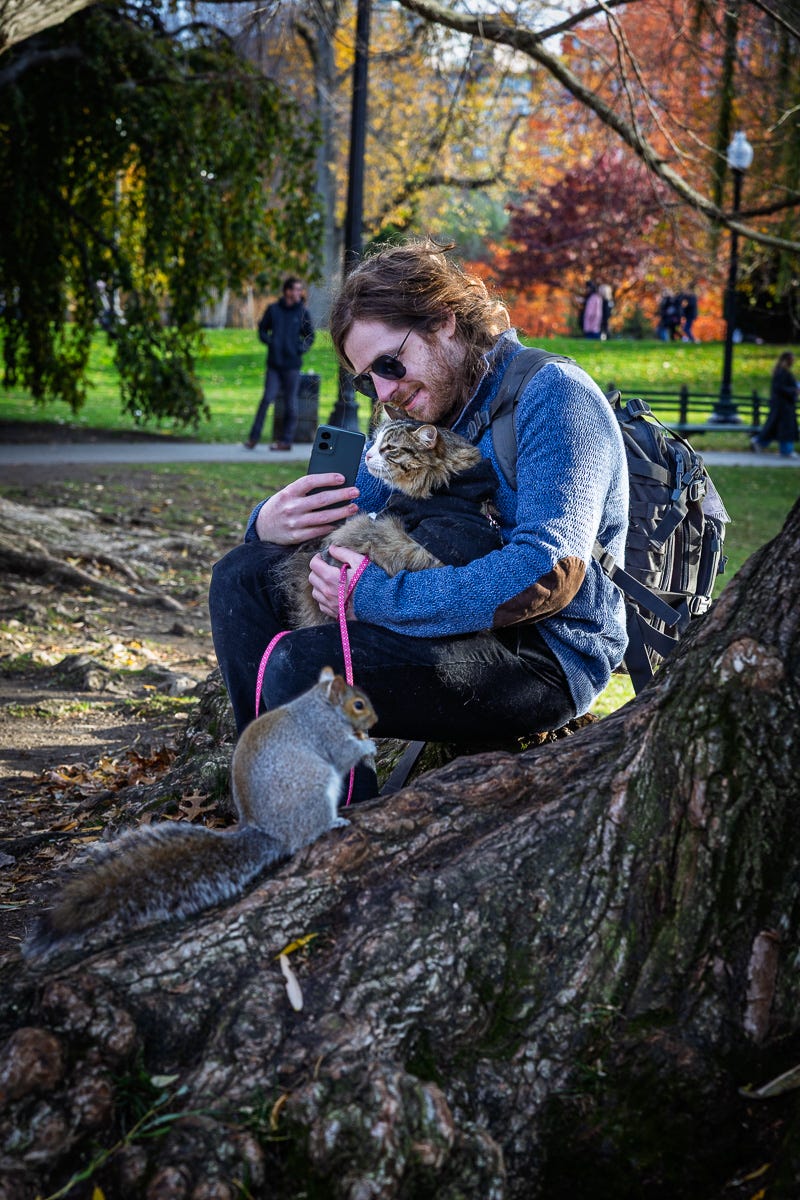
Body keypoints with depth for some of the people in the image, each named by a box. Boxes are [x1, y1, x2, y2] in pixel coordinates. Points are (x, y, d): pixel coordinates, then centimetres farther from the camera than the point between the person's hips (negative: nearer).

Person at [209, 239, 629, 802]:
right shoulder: (421, 409, 13)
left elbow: (549, 572, -26)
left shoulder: (553, 394, -13)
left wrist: (376, 594, -25)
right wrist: (273, 522, -7)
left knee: (302, 667, -29)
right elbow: (340, 520, 19)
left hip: (548, 656, -9)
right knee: (245, 573, 6)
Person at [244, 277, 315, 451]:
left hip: (292, 365, 0)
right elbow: (262, 329, 13)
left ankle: (287, 440, 10)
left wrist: (301, 348, -6)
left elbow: (310, 336, 9)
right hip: (274, 363, 0)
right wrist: (269, 342, -4)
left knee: (290, 403, 3)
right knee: (267, 398, -4)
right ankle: (253, 437, 2)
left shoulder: (303, 313, 3)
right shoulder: (273, 309, 4)